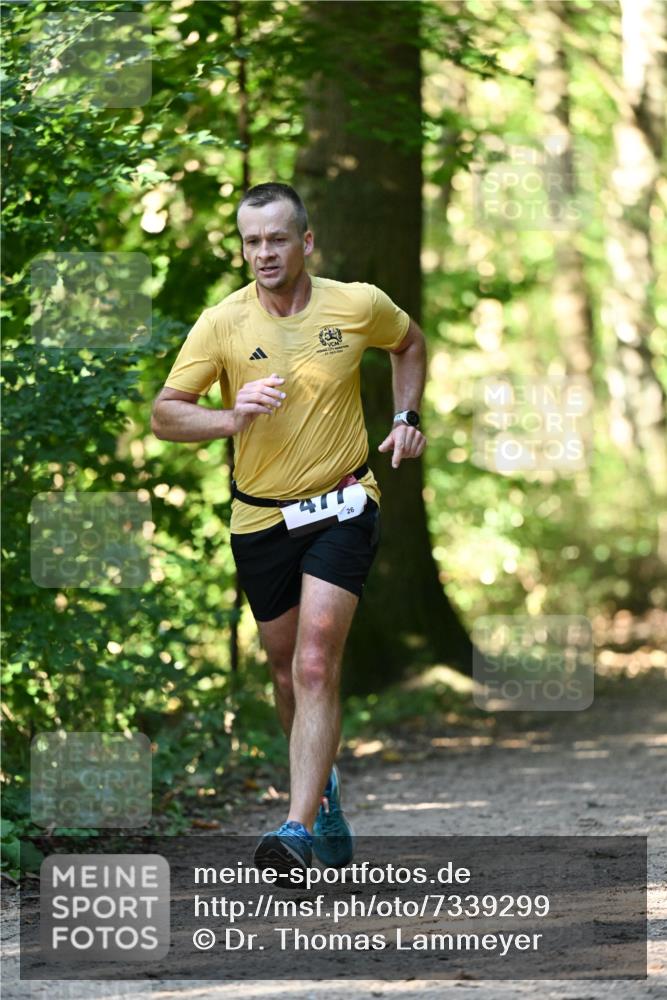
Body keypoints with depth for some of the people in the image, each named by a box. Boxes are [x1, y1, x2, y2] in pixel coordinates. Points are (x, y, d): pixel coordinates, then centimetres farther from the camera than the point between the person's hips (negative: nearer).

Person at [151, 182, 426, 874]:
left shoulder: (359, 305, -6)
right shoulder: (221, 324, -8)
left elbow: (409, 342, 17)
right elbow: (164, 414, -7)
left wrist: (407, 416, 5)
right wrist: (232, 417, -24)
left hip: (342, 506, -2)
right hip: (259, 516, 2)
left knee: (316, 667, -17)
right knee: (286, 669, 13)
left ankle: (299, 829, -24)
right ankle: (321, 788, 40)